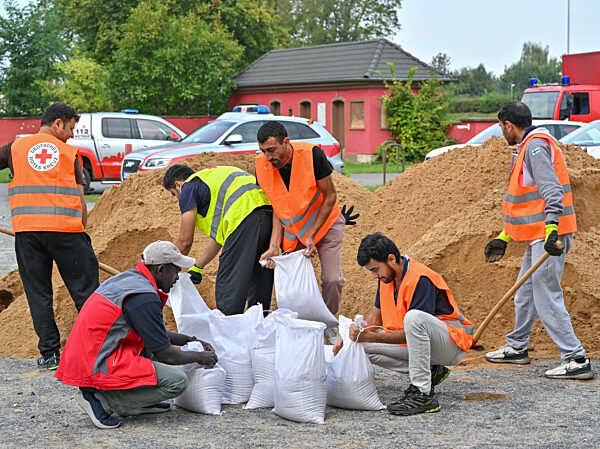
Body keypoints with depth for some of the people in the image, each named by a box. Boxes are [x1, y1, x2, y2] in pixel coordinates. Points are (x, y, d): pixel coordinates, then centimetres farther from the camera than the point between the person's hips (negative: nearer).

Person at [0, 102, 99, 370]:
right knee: (85, 290, 5)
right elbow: (81, 203, 7)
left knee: (38, 294, 8)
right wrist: (81, 231, 16)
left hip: (26, 229, 1)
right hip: (66, 228, -1)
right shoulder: (69, 152, 9)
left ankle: (49, 354, 7)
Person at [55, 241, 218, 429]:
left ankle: (135, 402, 15)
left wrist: (190, 340, 27)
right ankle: (102, 400, -10)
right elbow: (163, 354, -10)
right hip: (98, 369, -11)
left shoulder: (127, 278, 15)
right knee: (177, 382, -13)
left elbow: (155, 332, 29)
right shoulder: (144, 298, -16)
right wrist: (199, 357, 6)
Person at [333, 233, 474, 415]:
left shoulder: (420, 279, -24)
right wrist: (353, 336, -3)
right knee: (365, 347, -6)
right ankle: (430, 372, 0)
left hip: (452, 344, -9)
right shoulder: (387, 277, 2)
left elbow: (413, 329, -26)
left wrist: (372, 336, -28)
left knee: (414, 317, -39)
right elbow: (375, 316, 14)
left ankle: (423, 394, -32)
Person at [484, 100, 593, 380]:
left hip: (550, 235, -11)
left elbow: (552, 191, -25)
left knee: (546, 297, -11)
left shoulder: (536, 146, -12)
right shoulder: (528, 148, 21)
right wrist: (503, 238, 30)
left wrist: (551, 228, -35)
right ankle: (517, 348, 34)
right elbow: (526, 200, 28)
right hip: (540, 234, 11)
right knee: (525, 292, 20)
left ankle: (576, 360, -9)